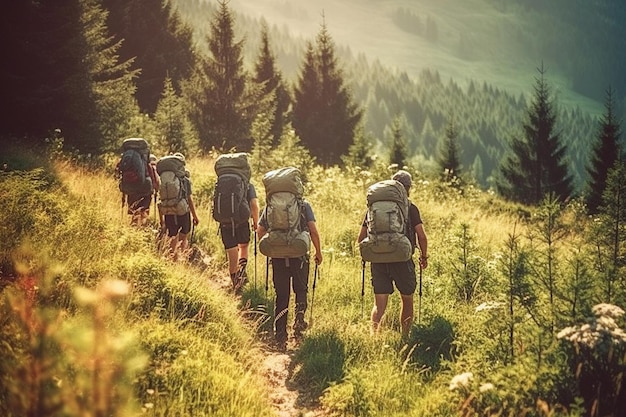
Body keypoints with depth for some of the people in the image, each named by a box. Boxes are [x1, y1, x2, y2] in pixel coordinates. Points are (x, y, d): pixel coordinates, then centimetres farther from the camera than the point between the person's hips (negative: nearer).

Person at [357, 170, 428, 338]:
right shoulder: (410, 208, -2)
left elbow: (361, 238, 7)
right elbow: (422, 236, -8)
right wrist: (424, 256, 9)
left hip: (378, 261, 2)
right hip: (402, 260, -2)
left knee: (379, 304, 4)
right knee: (407, 300, 17)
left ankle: (373, 334, -16)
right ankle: (405, 337, 19)